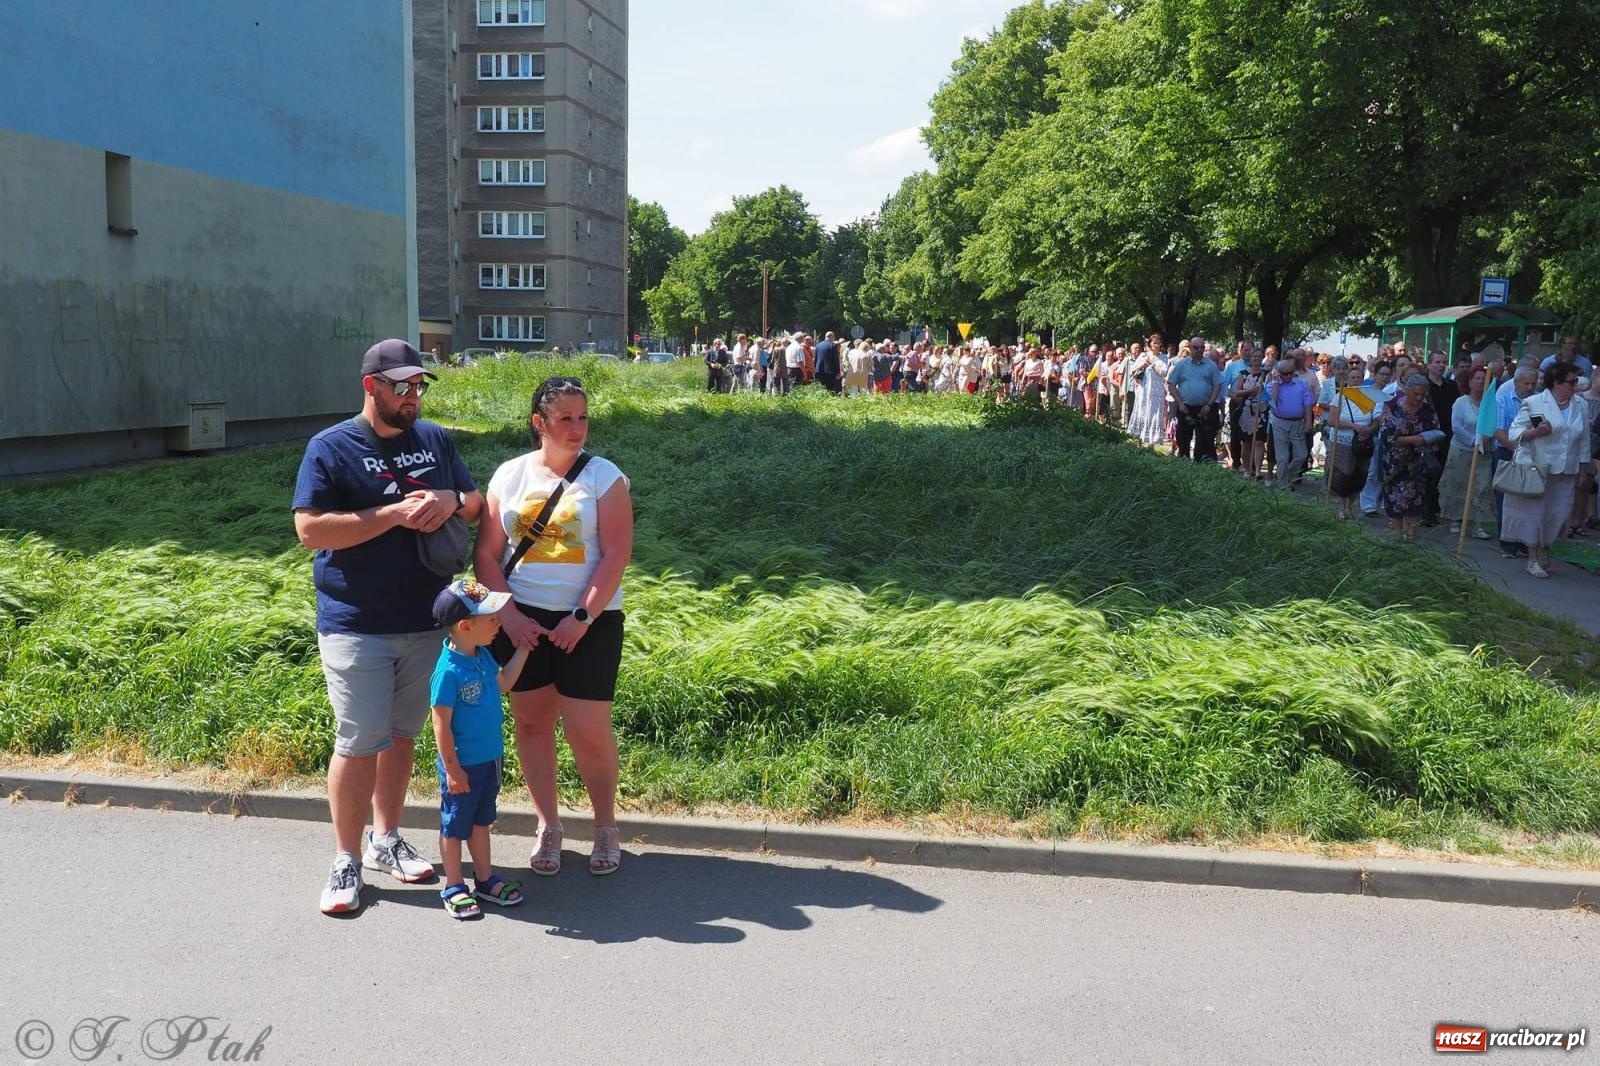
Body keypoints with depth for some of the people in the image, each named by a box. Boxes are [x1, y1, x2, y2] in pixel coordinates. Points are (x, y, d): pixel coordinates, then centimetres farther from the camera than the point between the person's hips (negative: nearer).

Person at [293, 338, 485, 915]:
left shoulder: (436, 439, 8)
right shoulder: (330, 447, -7)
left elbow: (476, 502, 15)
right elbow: (311, 529, -16)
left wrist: (450, 500, -9)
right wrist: (396, 512, -22)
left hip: (427, 621, 5)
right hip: (357, 627, -5)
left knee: (402, 735, 15)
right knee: (359, 743, -2)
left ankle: (386, 838, 32)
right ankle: (347, 860, 14)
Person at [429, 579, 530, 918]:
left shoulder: (483, 656, -2)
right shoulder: (449, 671, -26)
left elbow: (503, 683, 18)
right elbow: (441, 726, -22)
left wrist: (523, 649, 12)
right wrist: (452, 769, -17)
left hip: (490, 760, 8)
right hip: (463, 766, -8)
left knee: (481, 821, 22)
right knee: (455, 826, 12)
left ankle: (485, 879, 36)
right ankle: (454, 887, 27)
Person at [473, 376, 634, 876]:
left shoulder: (604, 476, -4)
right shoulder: (509, 476, 4)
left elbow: (616, 554, -9)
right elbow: (487, 554, 4)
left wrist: (582, 618, -14)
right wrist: (509, 616, -7)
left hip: (589, 620, -3)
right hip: (521, 619, 3)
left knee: (589, 731, -3)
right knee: (531, 722, 10)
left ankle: (605, 825, 20)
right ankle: (548, 826, 26)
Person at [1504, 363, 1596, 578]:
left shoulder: (1581, 406, 9)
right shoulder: (1533, 403, -6)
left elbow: (1584, 441, 15)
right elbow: (1515, 432, -6)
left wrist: (1583, 469, 15)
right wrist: (1535, 432, -24)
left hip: (1565, 473, 4)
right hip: (1536, 469, -4)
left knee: (1558, 515, 6)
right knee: (1535, 513, 0)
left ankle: (1544, 550, 27)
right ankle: (1533, 559, 10)